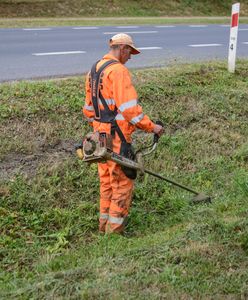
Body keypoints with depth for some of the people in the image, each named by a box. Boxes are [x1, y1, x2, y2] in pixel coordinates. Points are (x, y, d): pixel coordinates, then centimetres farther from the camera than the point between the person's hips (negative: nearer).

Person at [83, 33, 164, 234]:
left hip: (100, 134, 9)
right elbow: (129, 107, -22)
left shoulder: (94, 70, 13)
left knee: (106, 180, 18)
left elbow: (89, 107, 19)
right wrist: (151, 127, -15)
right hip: (117, 136, -9)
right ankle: (115, 229, 8)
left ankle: (105, 223, 29)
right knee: (123, 182, 1)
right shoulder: (118, 70, -16)